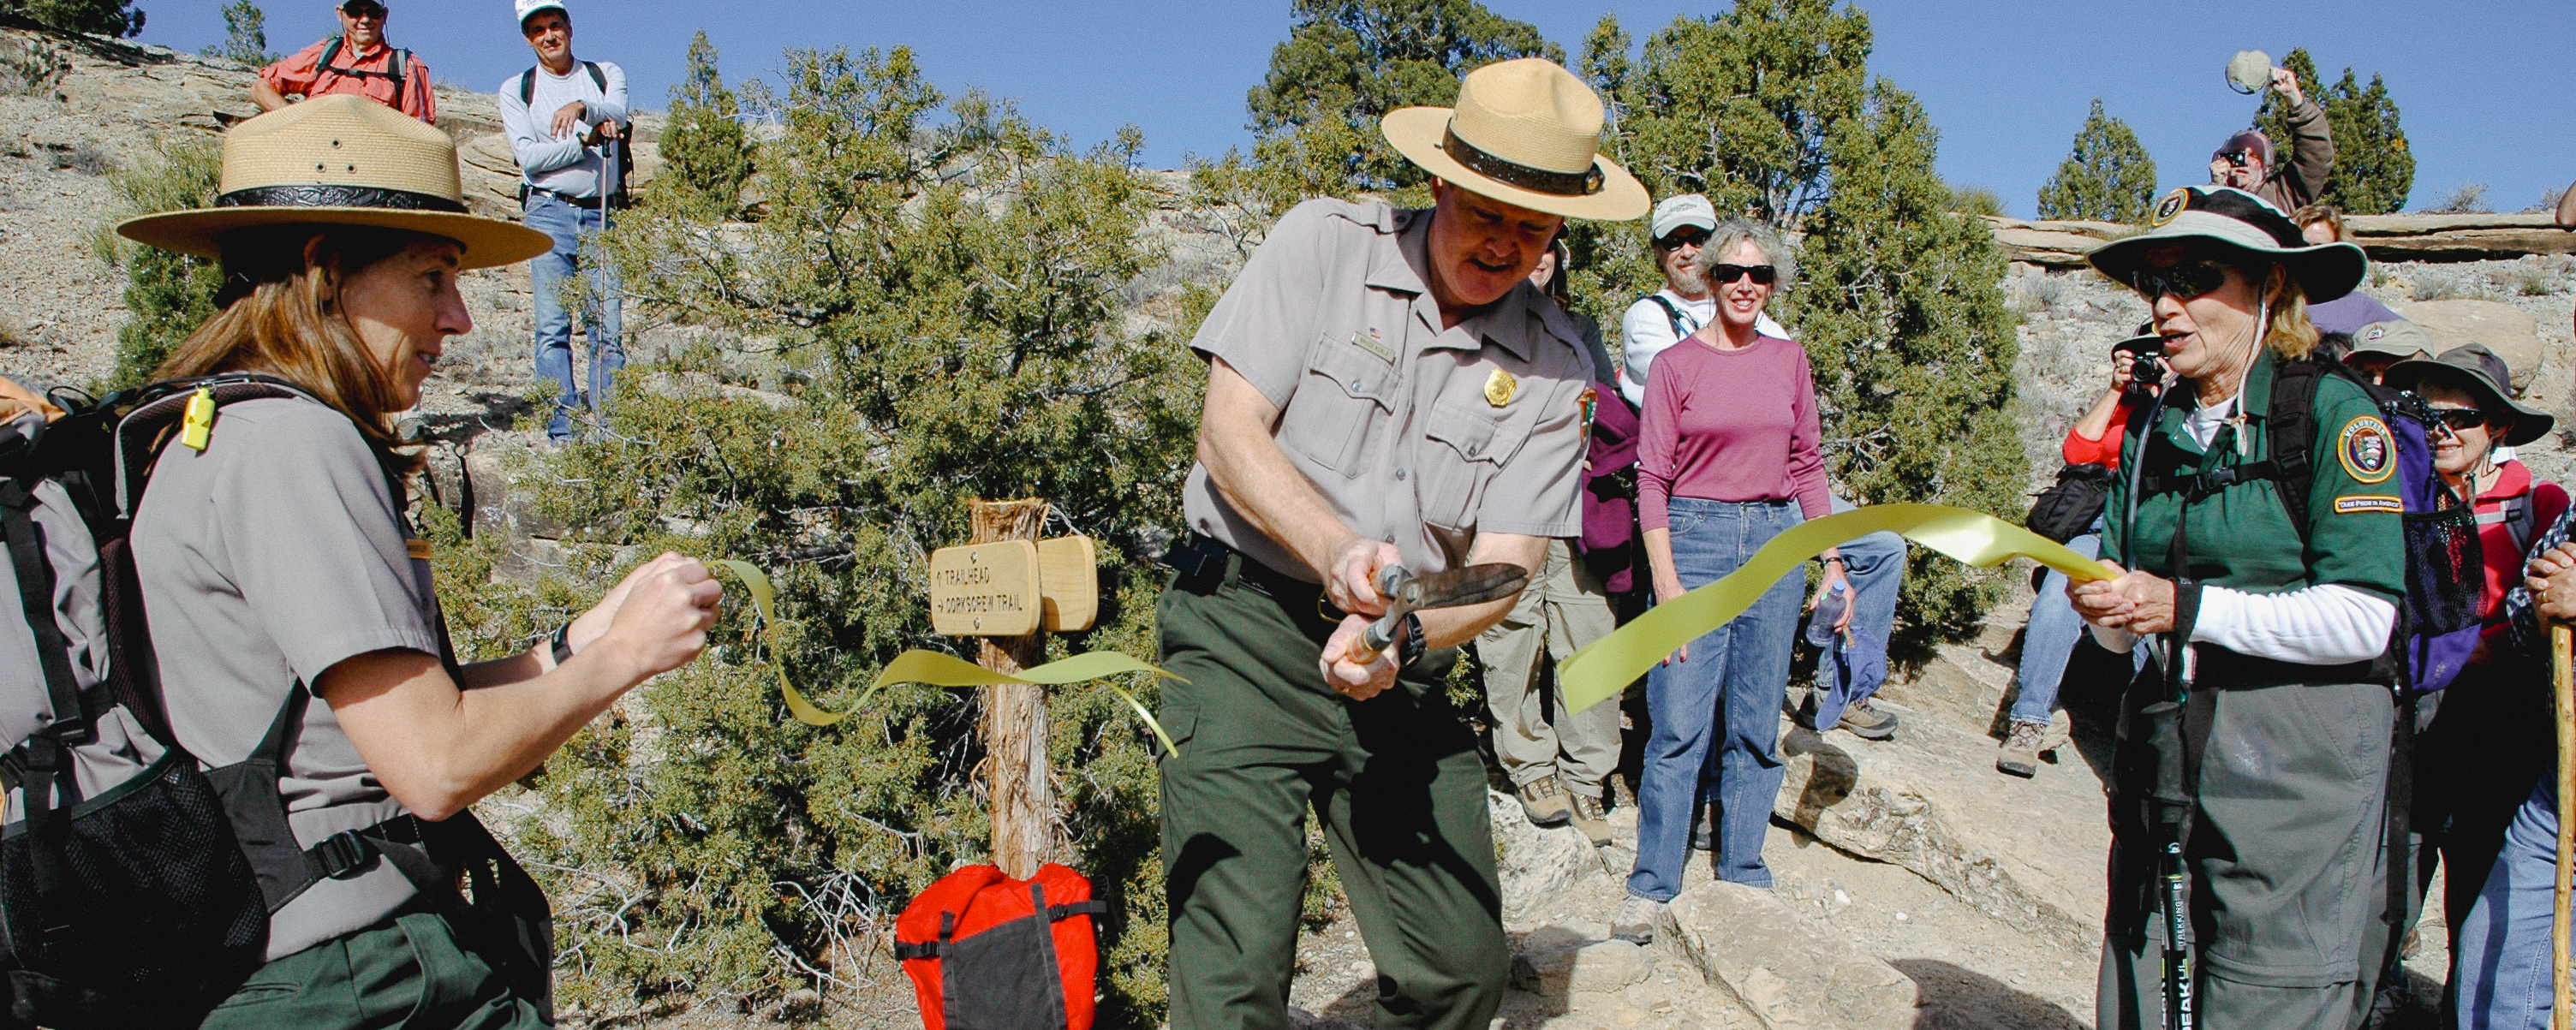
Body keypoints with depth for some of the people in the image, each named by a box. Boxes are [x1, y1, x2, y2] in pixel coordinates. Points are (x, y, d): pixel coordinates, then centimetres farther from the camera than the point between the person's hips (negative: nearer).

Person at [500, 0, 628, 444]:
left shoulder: (607, 74, 14)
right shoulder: (516, 89, 12)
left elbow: (616, 116, -9)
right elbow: (528, 156, -2)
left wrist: (582, 106, -30)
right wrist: (586, 141, -12)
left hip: (600, 214, 0)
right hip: (548, 212, 0)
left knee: (608, 327, -5)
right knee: (553, 327, -5)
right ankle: (563, 431, -4)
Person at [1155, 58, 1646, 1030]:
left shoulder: (1555, 367, 2)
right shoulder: (1325, 243, -4)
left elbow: (1505, 561, -4)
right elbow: (1228, 434, -9)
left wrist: (1403, 639, -25)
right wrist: (1339, 551, -25)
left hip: (1402, 667, 4)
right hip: (1244, 631, -3)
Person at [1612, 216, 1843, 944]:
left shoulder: (1789, 361, 10)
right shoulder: (1676, 364, 0)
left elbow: (1808, 466, 15)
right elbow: (1653, 476, -3)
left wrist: (1833, 562, 11)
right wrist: (1666, 578, -11)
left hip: (1777, 541, 3)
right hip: (1695, 536, -3)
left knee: (1756, 722, 8)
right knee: (1681, 722, -5)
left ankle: (1743, 872, 21)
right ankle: (1653, 885, 4)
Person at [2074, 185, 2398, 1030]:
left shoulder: (2333, 412, -6)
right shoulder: (2153, 434, 12)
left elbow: (2361, 619, -14)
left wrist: (2185, 608, -16)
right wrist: (2107, 611, -10)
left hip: (2297, 766, -5)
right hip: (2163, 760, 6)